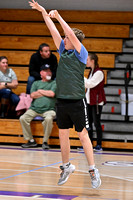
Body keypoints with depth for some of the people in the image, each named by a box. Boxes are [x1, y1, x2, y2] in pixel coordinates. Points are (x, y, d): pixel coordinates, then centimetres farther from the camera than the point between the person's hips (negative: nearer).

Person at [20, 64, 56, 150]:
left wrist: (40, 91, 4)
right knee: (23, 118, -21)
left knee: (49, 119, -36)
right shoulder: (36, 83, 20)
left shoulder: (54, 83, 13)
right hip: (34, 109, 3)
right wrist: (47, 93, 2)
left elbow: (52, 94, -6)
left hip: (48, 109, -3)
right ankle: (31, 140, -7)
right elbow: (33, 95, 3)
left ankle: (45, 142, -18)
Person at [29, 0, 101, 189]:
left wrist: (58, 16, -12)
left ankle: (93, 170, 1)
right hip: (62, 100, 6)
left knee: (83, 135, -4)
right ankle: (67, 166, 24)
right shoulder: (63, 50, 10)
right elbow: (54, 31, 10)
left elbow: (71, 34, -17)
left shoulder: (81, 53, -6)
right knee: (63, 135, 11)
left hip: (77, 101, -6)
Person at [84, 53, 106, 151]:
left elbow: (90, 84, -20)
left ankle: (99, 145, 1)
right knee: (88, 122, 7)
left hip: (97, 101, -9)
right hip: (89, 101, 9)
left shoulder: (99, 72, -14)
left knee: (97, 123, -5)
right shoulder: (91, 71, 14)